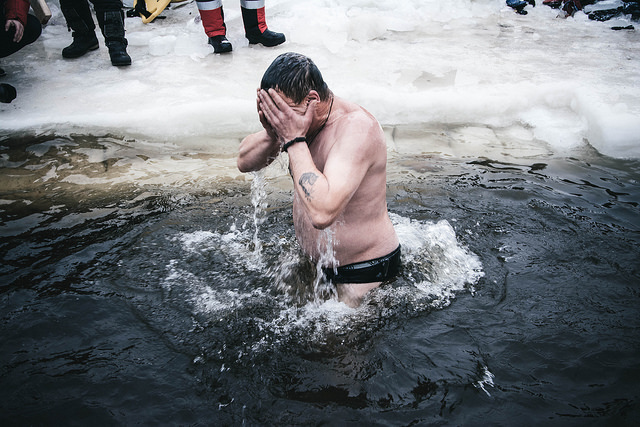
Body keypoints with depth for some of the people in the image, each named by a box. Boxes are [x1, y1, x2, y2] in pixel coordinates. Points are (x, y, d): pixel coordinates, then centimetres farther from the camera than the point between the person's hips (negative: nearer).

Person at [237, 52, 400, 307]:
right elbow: (244, 162, 2)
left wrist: (293, 140, -36)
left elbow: (322, 213, -44)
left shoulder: (356, 127, -31)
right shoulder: (297, 117, -6)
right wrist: (271, 134, -20)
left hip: (364, 271, -8)